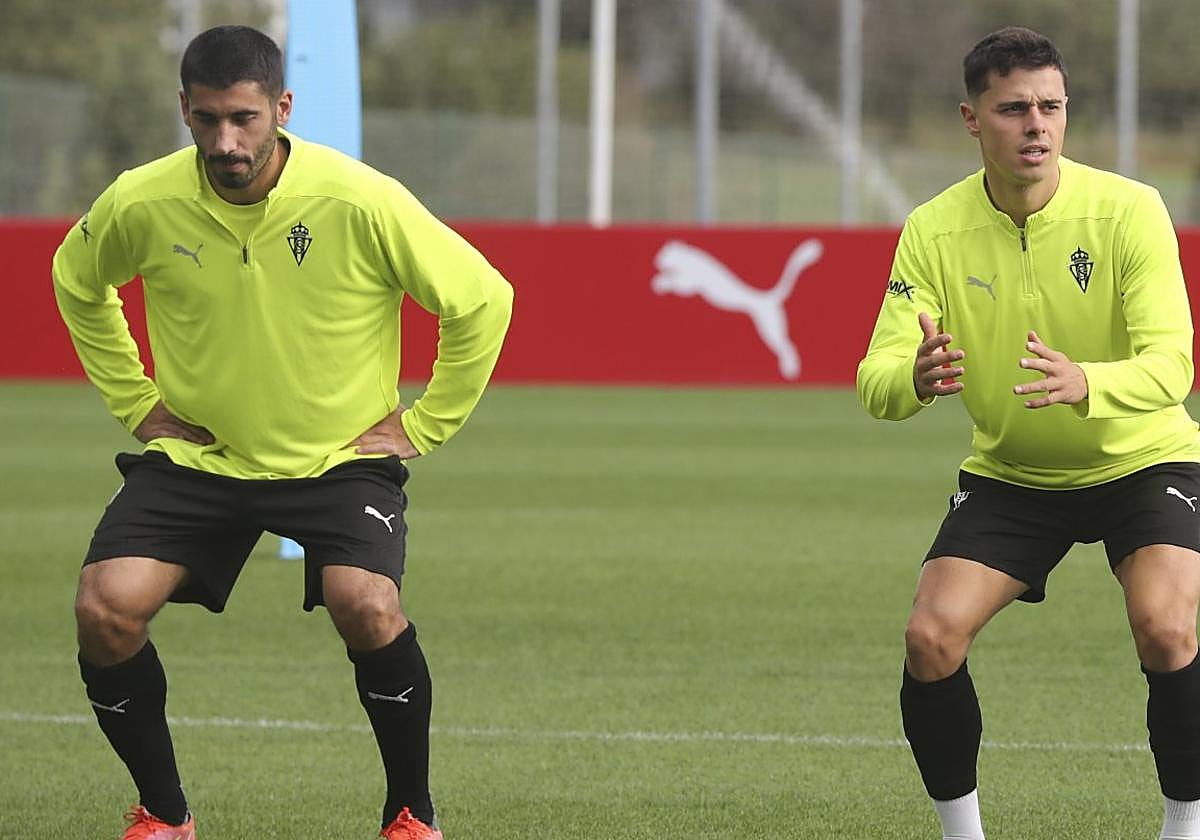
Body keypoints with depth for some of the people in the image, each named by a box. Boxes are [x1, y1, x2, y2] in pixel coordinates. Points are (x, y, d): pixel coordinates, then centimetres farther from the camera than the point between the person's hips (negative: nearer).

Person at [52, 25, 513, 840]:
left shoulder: (361, 202, -20)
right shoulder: (141, 205, -13)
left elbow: (481, 299, -6)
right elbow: (78, 284, 12)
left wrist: (424, 427, -4)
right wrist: (138, 403, 8)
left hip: (342, 457, -2)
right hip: (195, 455, 2)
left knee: (367, 607, -28)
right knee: (105, 610, -18)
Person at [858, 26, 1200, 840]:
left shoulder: (1128, 210, -20)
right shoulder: (934, 231, -13)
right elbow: (875, 381, -19)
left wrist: (1085, 385, -50)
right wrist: (913, 380, -44)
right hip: (1009, 472, 3)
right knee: (931, 637, -15)